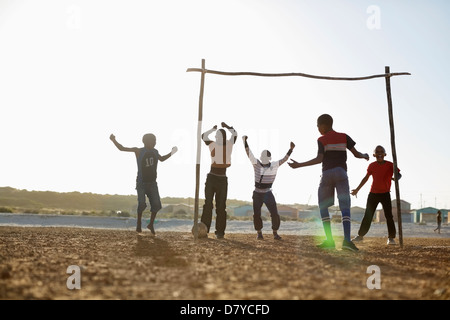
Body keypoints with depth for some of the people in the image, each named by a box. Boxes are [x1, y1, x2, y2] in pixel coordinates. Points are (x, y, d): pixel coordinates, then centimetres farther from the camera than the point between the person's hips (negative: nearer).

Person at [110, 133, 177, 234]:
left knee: (156, 204, -7)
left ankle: (151, 224, 14)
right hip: (141, 183, -4)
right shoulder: (139, 151, -8)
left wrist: (171, 153, 18)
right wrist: (114, 140, -18)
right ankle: (139, 224, 2)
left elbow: (161, 159, 28)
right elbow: (121, 148, -6)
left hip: (152, 184, 4)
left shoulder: (155, 152, 5)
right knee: (141, 203, -20)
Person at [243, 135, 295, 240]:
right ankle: (259, 232, 18)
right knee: (256, 214, 0)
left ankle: (275, 233, 11)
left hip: (268, 194, 0)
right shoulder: (257, 164, -5)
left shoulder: (274, 165, -2)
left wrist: (291, 149, -15)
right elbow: (249, 153, -11)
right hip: (257, 194, 0)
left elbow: (284, 159, -4)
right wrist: (245, 141, -20)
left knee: (274, 214, -5)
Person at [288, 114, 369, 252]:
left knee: (323, 207, 11)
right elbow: (356, 154, 7)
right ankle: (347, 240, -23)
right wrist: (364, 156, 29)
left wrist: (299, 165, -9)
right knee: (345, 208, -6)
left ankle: (330, 241, 3)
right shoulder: (344, 137, 11)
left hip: (326, 174, -1)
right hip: (341, 173, 1)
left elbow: (319, 159, -11)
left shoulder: (321, 140, 3)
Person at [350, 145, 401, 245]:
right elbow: (366, 178, 11)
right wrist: (357, 189, 14)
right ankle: (360, 235, 13)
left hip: (385, 194, -2)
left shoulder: (390, 165, -6)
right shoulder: (372, 166, 1)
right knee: (367, 215, 6)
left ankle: (391, 237, 6)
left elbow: (399, 174, -6)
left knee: (389, 216, -4)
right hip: (373, 194, 2)